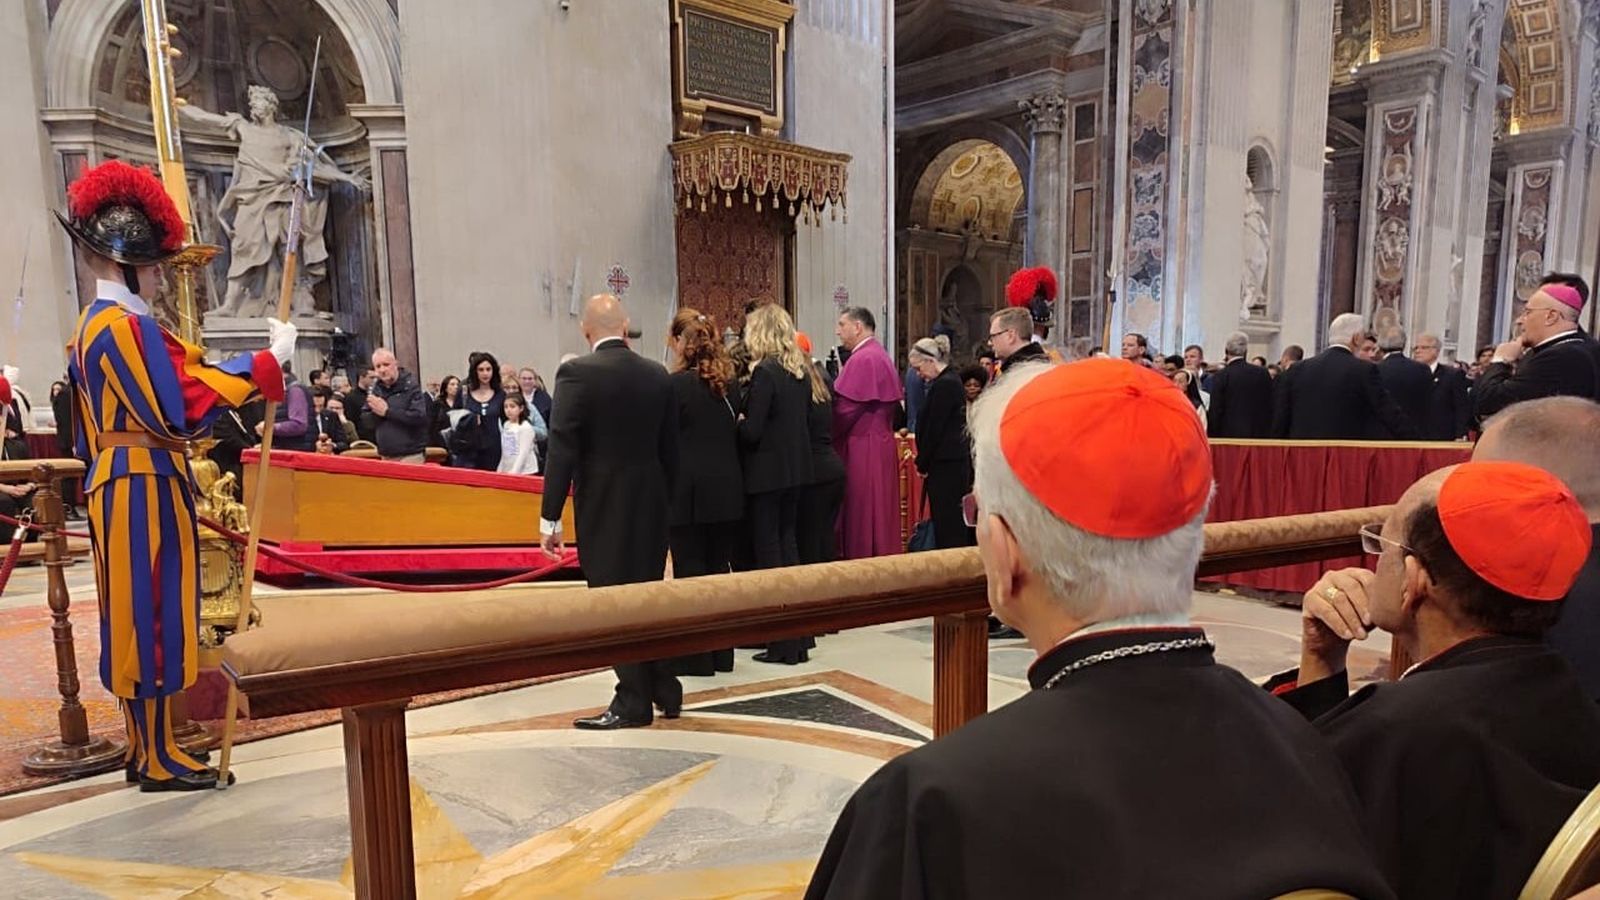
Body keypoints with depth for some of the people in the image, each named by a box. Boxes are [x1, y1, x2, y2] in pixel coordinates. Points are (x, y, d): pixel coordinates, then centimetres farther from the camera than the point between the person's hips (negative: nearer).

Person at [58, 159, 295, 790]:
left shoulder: (93, 325, 15)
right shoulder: (126, 326, -17)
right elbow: (180, 409, -25)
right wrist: (267, 362, -24)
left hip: (118, 488, 10)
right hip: (146, 491, -10)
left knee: (137, 619, 15)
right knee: (151, 617, -2)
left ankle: (145, 749, 25)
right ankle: (158, 760, 8)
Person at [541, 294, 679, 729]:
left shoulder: (576, 372, -11)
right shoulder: (657, 374, 4)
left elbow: (562, 449, -14)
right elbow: (670, 448, 8)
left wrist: (550, 517, -10)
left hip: (604, 505, -5)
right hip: (651, 501, 5)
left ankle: (633, 702, 9)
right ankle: (666, 692, 25)